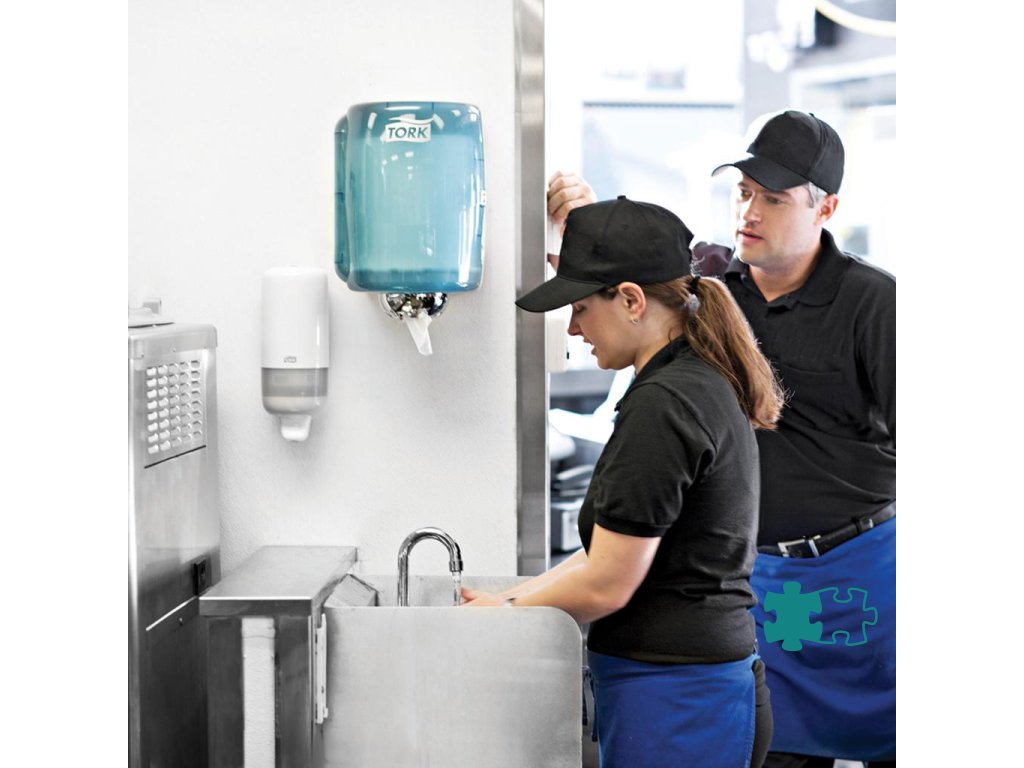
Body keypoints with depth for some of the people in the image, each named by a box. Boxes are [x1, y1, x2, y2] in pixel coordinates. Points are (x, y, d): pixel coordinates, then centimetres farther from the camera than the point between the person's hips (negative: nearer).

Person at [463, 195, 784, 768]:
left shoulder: (662, 405, -19)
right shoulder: (708, 386, 12)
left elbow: (606, 585, -18)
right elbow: (621, 546, 15)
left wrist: (506, 614, -1)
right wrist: (510, 598, 10)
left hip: (670, 700, -9)